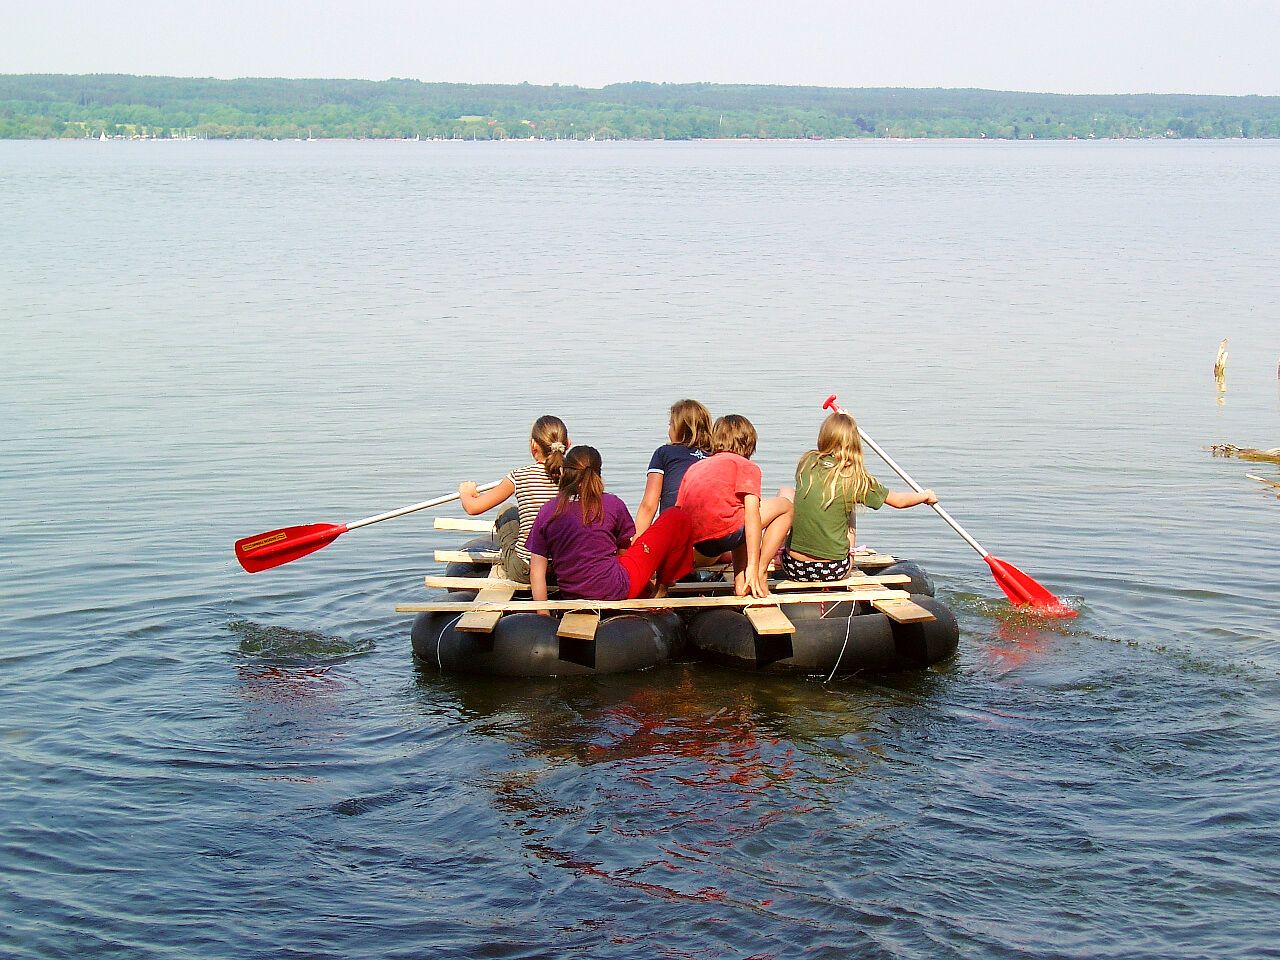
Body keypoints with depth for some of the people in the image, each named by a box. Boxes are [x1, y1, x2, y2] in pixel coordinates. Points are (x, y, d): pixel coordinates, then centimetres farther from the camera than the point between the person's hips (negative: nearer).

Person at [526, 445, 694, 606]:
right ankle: (661, 589, 17)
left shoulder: (546, 512, 0)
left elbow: (536, 572, -3)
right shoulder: (612, 504, -4)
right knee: (676, 518, 8)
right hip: (617, 589, -5)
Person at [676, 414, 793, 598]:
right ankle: (761, 573, 6)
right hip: (725, 532, -6)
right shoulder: (747, 466, 11)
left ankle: (740, 581, 17)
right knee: (784, 506, 16)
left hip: (698, 545, 6)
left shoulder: (694, 468, 27)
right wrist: (753, 566, -9)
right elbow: (751, 514, -4)